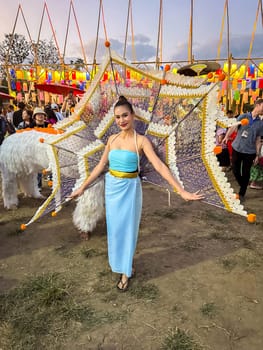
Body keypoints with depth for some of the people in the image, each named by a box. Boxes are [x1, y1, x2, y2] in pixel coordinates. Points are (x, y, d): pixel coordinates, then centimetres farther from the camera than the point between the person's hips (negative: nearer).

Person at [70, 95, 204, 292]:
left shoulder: (141, 140, -12)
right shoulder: (112, 139, 2)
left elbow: (159, 166, -21)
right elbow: (101, 166, 8)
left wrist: (181, 191, -29)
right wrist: (83, 187, 9)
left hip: (130, 188, -4)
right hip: (112, 187, 4)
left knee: (127, 228, 8)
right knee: (114, 228, 15)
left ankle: (126, 272, 26)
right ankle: (120, 262, 38)